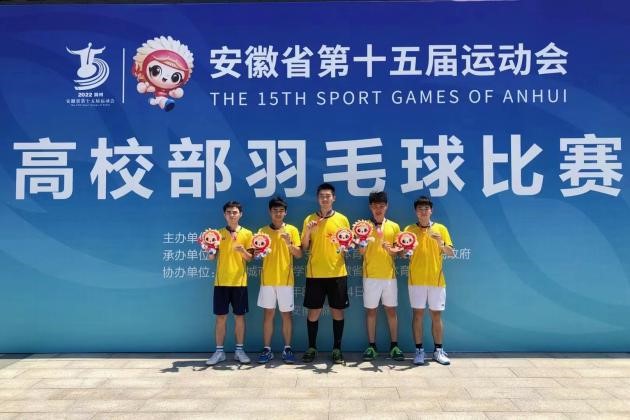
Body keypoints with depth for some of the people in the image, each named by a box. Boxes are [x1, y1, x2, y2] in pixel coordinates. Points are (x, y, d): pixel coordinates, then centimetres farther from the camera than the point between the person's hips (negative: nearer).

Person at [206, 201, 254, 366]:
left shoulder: (247, 233, 3)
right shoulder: (218, 233, 6)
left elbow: (250, 258, 1)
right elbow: (212, 257, 5)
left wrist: (242, 250, -20)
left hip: (239, 281, -1)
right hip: (221, 281, 1)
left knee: (239, 316, 5)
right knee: (220, 317, 4)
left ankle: (239, 350, 15)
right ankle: (219, 351, 13)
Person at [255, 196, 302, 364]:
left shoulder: (292, 230, 2)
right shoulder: (263, 231, 6)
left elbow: (299, 255, -1)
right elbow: (256, 255, 7)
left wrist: (289, 243, -17)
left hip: (285, 279, -1)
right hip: (267, 279, 1)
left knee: (286, 314, 4)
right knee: (268, 313, 5)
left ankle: (287, 349, 13)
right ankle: (267, 349, 12)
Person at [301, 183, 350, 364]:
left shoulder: (342, 219, 4)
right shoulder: (310, 219, 4)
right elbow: (304, 248, 4)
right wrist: (308, 232, -13)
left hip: (337, 273, 0)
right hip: (315, 273, 0)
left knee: (337, 311, 5)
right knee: (313, 311, 5)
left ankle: (337, 348, 16)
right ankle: (311, 347, 18)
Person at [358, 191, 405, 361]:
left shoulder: (394, 227, 6)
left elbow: (396, 251, 7)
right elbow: (361, 251, -1)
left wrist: (392, 250, -15)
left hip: (389, 275, 1)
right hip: (370, 275, -1)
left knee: (391, 310, 6)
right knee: (371, 310, 5)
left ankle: (394, 346, 15)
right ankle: (371, 346, 14)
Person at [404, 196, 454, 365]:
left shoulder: (441, 229, 4)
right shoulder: (409, 229, 3)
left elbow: (451, 253, -1)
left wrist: (440, 242, -18)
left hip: (436, 280, 1)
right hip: (416, 280, 0)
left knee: (436, 315, 6)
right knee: (417, 314, 2)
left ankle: (438, 350, 17)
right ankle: (419, 350, 11)